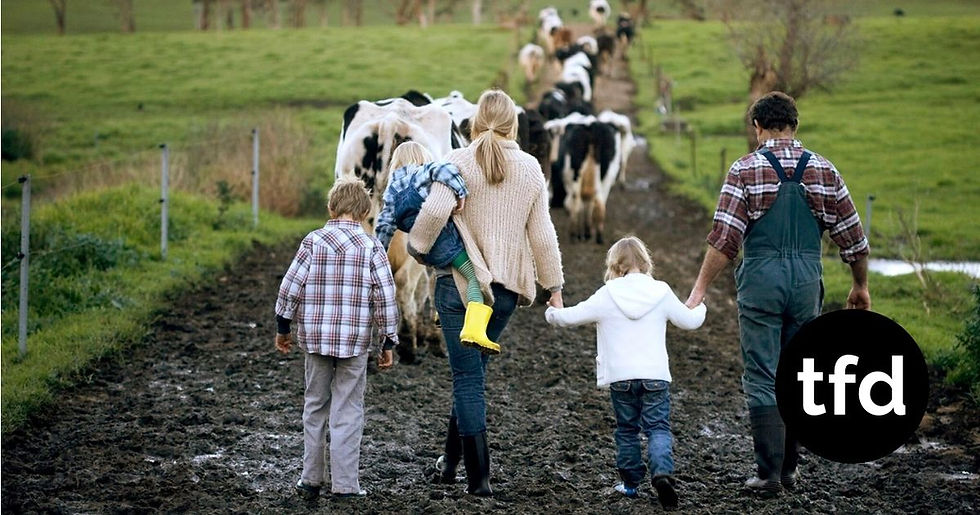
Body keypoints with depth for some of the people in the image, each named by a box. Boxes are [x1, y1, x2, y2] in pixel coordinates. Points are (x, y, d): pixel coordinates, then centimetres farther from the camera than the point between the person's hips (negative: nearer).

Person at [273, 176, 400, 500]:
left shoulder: (313, 241, -1)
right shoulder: (371, 247, -4)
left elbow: (290, 287, -2)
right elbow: (385, 297, -6)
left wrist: (282, 328, 11)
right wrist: (388, 342, 3)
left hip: (315, 338, 2)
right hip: (355, 340, -2)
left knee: (315, 406, 15)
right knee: (347, 412, 3)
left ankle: (311, 480, 18)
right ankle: (344, 485, 1)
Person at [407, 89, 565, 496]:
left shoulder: (459, 162, -8)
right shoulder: (530, 169, 3)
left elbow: (435, 210, -23)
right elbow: (541, 233, 5)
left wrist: (417, 246, -5)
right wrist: (554, 285, 14)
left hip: (461, 281, -4)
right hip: (507, 286, 4)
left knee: (468, 377, 1)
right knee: (474, 370, 19)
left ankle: (479, 476, -1)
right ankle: (450, 459, 25)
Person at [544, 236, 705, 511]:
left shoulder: (606, 297, -3)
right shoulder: (661, 293, 2)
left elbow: (570, 316, 2)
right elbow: (689, 321, 13)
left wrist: (552, 313, 24)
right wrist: (700, 309, 37)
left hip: (620, 377, 0)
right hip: (655, 375, 0)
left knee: (627, 429, 14)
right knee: (658, 428, 1)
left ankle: (630, 482, 18)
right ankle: (662, 472, -23)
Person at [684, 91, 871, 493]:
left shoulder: (745, 170, -4)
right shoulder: (822, 170, 5)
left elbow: (724, 240, -11)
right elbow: (852, 236, 8)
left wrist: (699, 290, -8)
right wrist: (860, 286, 21)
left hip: (760, 279, -3)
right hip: (806, 279, 3)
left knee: (762, 378, 1)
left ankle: (769, 472, -2)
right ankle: (788, 468, 17)